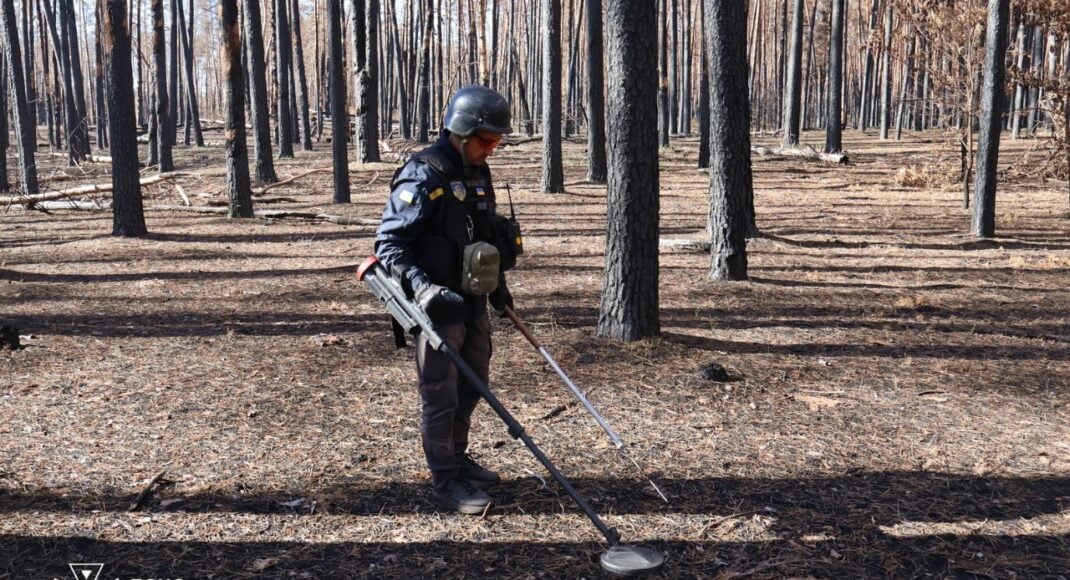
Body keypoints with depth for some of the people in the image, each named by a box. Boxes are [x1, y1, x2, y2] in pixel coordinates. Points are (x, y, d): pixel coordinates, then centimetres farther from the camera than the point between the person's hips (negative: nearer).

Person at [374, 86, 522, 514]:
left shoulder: (478, 174, 10)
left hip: (473, 301, 9)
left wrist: (497, 285, 23)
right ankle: (445, 480, 13)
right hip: (437, 305, -9)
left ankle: (458, 459, 36)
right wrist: (422, 287, -30)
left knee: (473, 384, 18)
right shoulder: (423, 176, -17)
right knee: (441, 394, 1)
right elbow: (389, 242, -19)